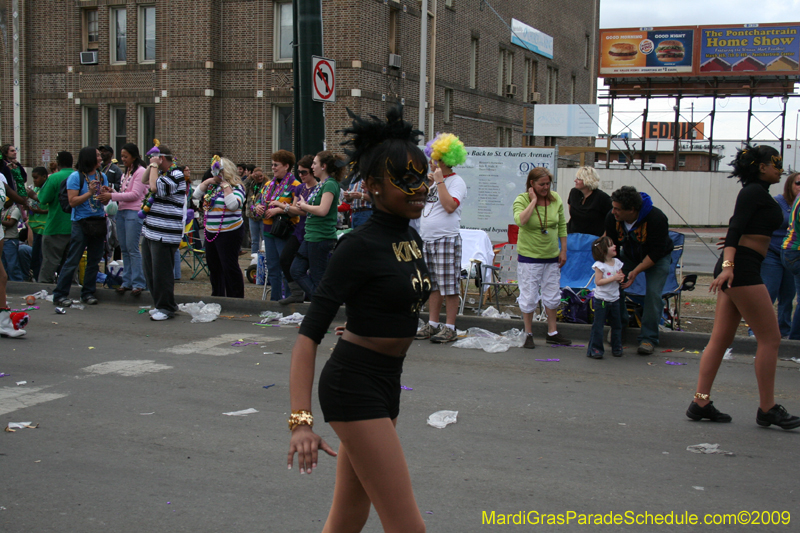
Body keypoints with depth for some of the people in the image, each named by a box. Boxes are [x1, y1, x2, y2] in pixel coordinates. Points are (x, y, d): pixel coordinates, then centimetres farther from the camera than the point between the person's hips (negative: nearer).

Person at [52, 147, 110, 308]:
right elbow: (73, 201, -12)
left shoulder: (102, 176, 10)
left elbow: (105, 202, 12)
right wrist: (89, 193, -20)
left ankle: (88, 293, 18)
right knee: (72, 261, -5)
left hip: (99, 222, 6)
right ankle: (60, 295, 0)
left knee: (94, 261, 8)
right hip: (81, 222, -6)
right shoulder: (76, 177, -6)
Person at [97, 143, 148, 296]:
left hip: (134, 213, -8)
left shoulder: (141, 171, -7)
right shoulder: (126, 172, 20)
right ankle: (127, 281, 13)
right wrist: (111, 193, 2)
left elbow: (135, 194, -14)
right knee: (124, 249, 8)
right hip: (121, 212, 8)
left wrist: (112, 196, -15)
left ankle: (138, 283, -5)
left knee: (132, 248, -9)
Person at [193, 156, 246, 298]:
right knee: (213, 265, 16)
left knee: (229, 266, -5)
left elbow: (234, 204, -27)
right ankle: (217, 296, 29)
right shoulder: (212, 186, 12)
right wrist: (207, 182, 0)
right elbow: (196, 195, 12)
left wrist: (225, 186, -20)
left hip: (229, 233, -9)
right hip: (211, 232, 9)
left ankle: (236, 298, 2)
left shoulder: (235, 187, -11)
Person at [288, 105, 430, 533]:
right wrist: (301, 420, -30)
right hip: (354, 385, -8)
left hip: (385, 384, 9)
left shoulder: (411, 240, 9)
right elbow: (309, 335, -21)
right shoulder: (360, 246, -16)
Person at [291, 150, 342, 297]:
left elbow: (322, 210, -24)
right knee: (296, 270, 10)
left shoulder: (330, 184, -14)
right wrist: (304, 208, 2)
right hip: (311, 235, 10)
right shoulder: (321, 184, 15)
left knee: (317, 277, -2)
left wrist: (304, 205, -10)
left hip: (321, 237, -10)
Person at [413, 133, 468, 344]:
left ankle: (450, 327, 0)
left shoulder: (457, 182, -7)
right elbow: (421, 204, 25)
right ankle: (432, 324, 16)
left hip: (446, 239, -8)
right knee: (433, 285, 11)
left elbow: (450, 206, -22)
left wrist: (439, 181, -17)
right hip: (427, 239, 8)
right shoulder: (435, 181, 19)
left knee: (449, 286, -4)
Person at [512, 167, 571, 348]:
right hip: (529, 257, -4)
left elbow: (562, 226, 10)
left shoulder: (556, 198, 1)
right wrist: (534, 200, -25)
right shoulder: (522, 200, -11)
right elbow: (520, 221, -31)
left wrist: (563, 250, 7)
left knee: (552, 296, 13)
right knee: (529, 296, 1)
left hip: (551, 256, 4)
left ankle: (552, 333, 27)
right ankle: (528, 334, 15)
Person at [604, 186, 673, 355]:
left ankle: (648, 339, -9)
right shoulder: (612, 217, -23)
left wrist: (636, 272, -34)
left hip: (657, 258, -4)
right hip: (629, 254, 4)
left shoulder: (656, 218, -35)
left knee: (653, 292, -18)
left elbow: (656, 252, -29)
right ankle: (619, 324, 13)